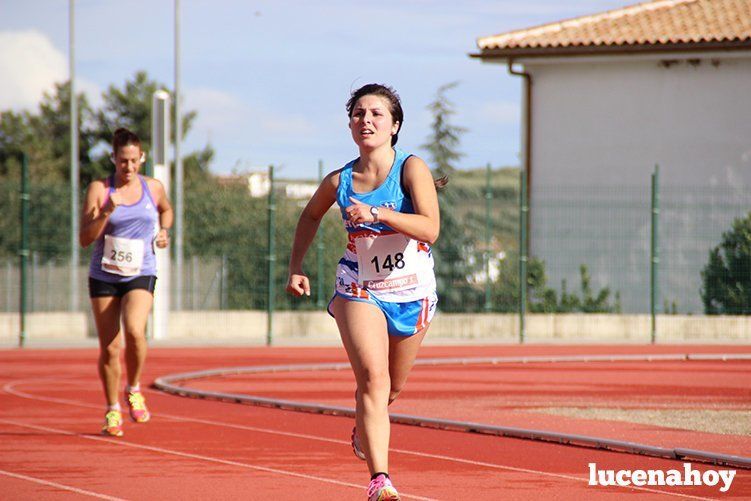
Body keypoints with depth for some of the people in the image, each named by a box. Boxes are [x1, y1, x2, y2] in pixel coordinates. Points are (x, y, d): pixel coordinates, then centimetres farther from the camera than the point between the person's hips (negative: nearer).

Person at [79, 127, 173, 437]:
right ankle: (112, 411, 18)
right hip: (104, 275, 0)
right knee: (109, 347, 0)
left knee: (134, 330, -26)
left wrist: (163, 231, 9)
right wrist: (105, 214, -23)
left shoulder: (154, 188, 4)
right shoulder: (99, 190, -4)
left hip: (140, 274, 0)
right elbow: (84, 239, -8)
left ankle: (134, 390, -1)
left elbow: (166, 210, 28)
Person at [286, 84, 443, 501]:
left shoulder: (411, 169, -14)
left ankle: (364, 427, 53)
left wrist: (376, 213, -37)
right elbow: (310, 216, 18)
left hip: (412, 293, 0)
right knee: (373, 380, -20)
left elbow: (430, 229, -28)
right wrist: (295, 268, 12)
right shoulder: (338, 181, -5)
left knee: (392, 387, 18)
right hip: (359, 290, 0)